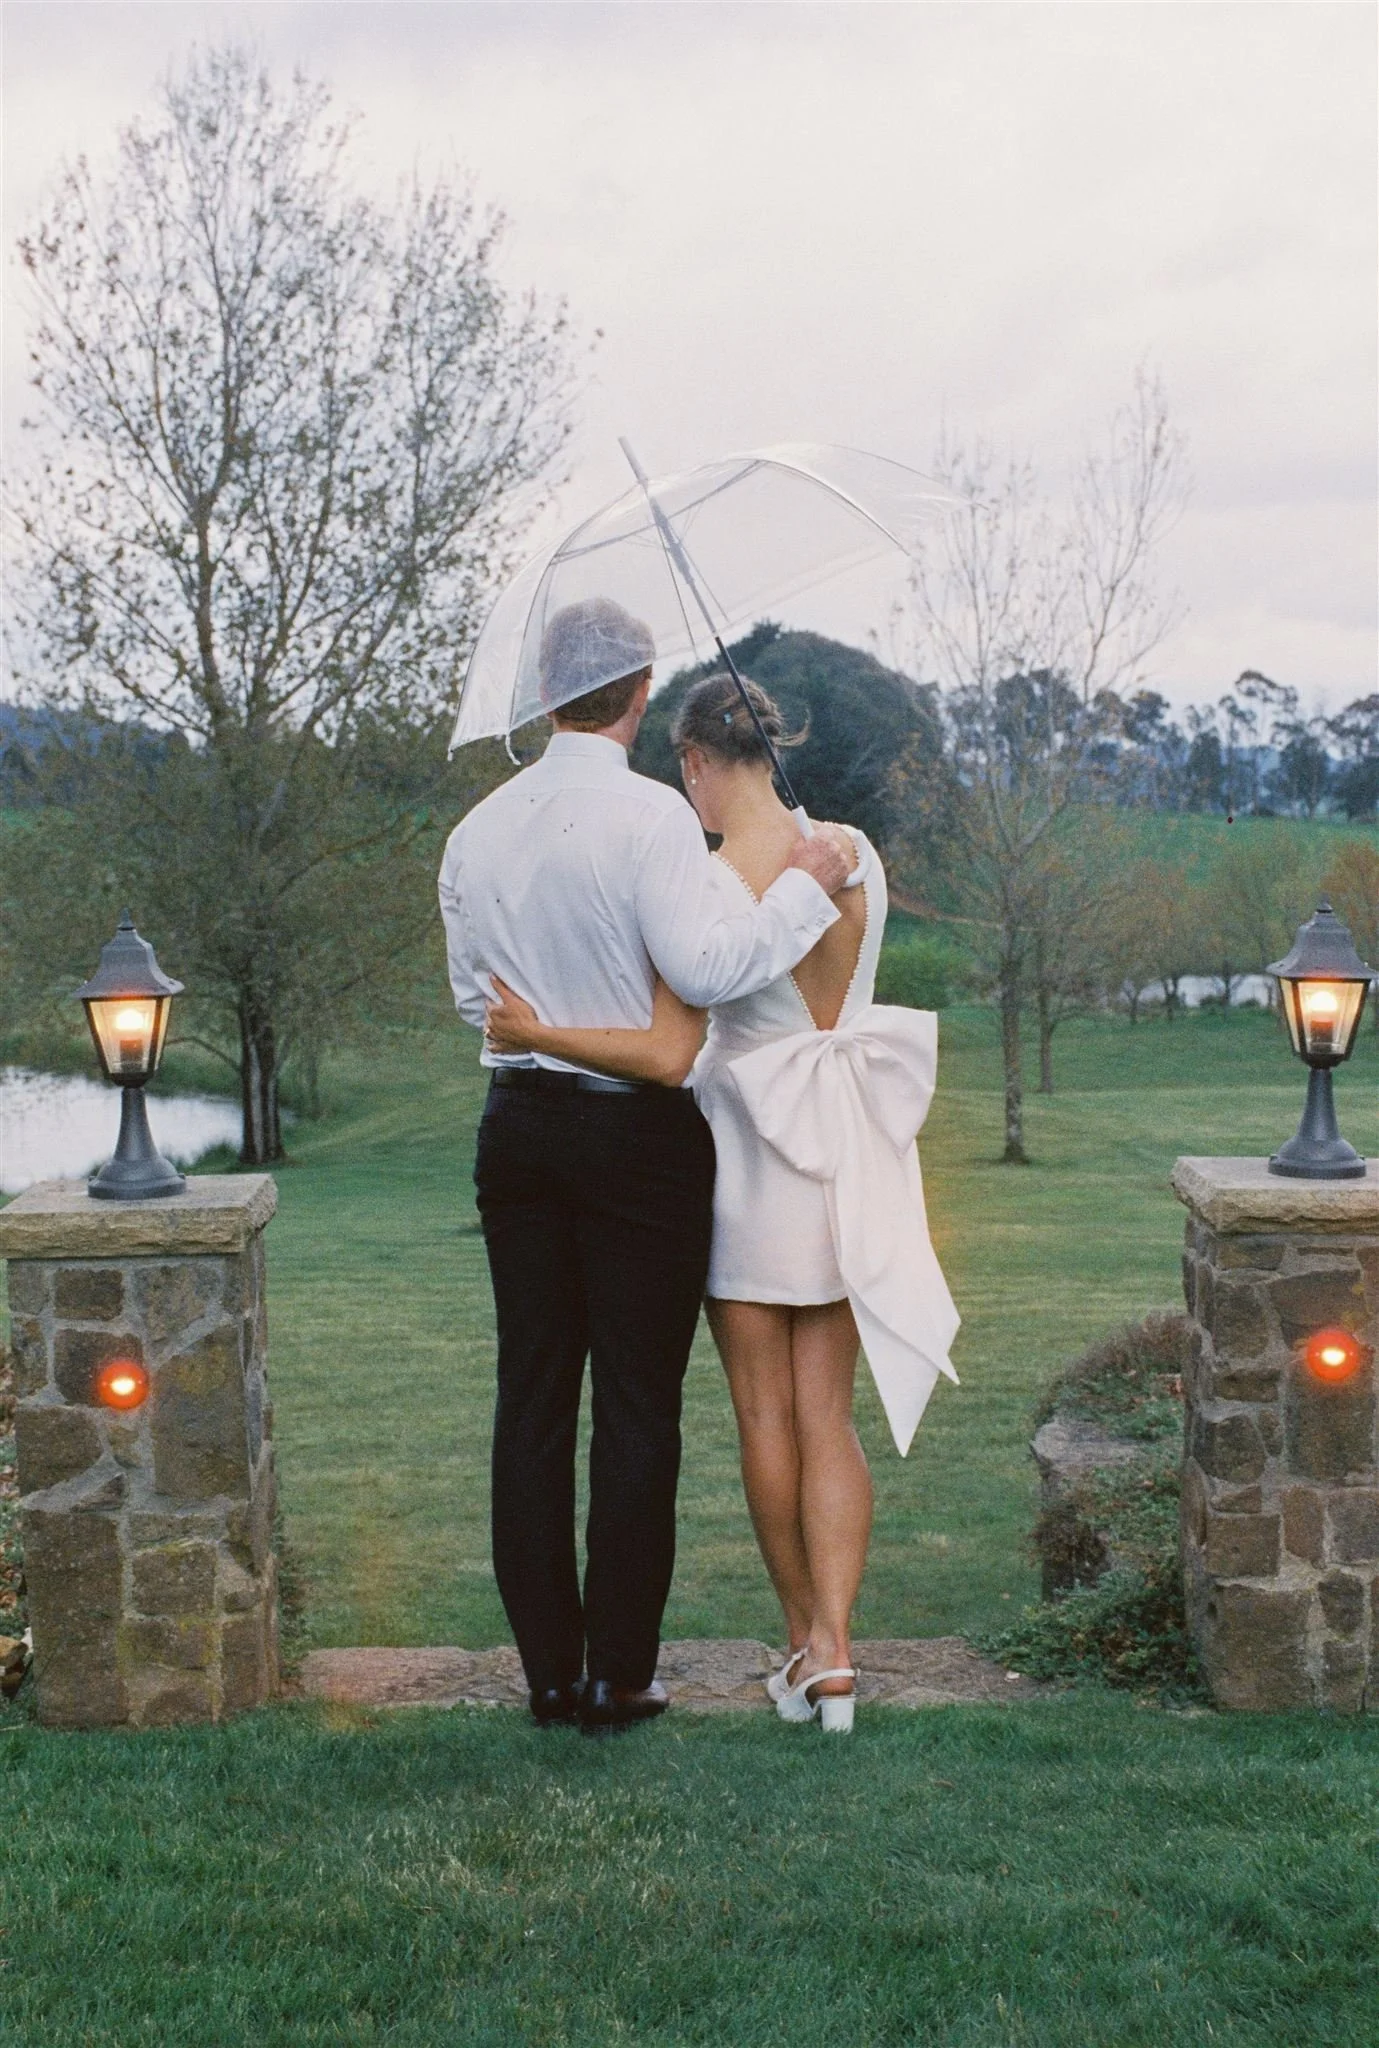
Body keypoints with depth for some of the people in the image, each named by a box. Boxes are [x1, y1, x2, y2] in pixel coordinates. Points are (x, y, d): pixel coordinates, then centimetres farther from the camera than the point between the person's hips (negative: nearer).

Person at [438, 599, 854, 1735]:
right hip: (638, 1131, -5)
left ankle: (548, 1668, 14)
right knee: (638, 1405, 3)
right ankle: (619, 1674, 7)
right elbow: (707, 967, -23)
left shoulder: (478, 831, 6)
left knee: (533, 1397, 9)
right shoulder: (650, 815, -13)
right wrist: (805, 885, -11)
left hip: (518, 1121, 5)